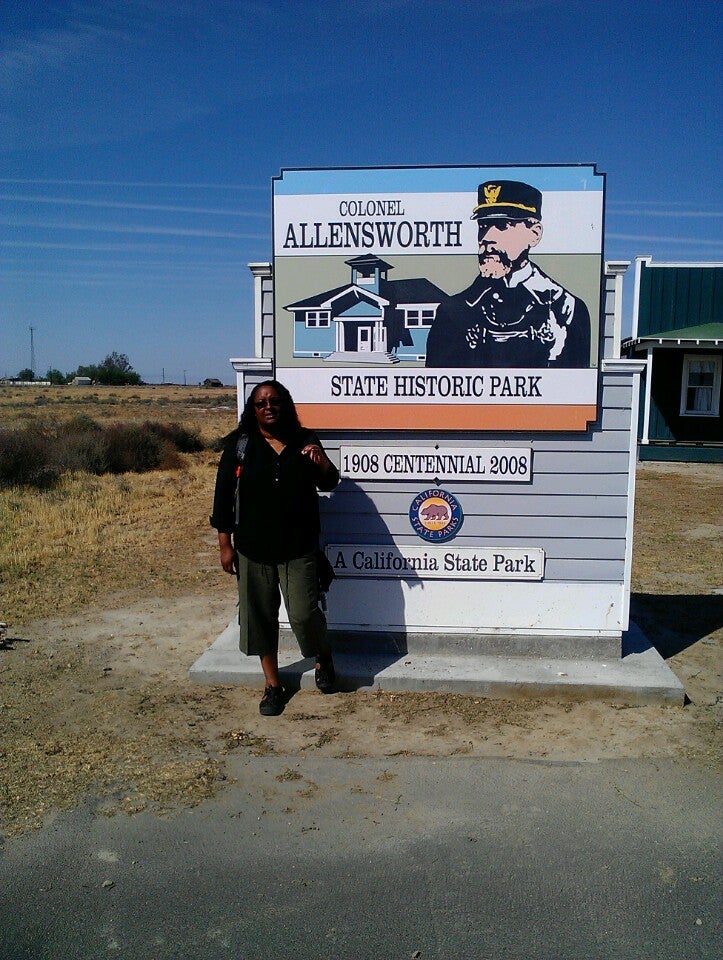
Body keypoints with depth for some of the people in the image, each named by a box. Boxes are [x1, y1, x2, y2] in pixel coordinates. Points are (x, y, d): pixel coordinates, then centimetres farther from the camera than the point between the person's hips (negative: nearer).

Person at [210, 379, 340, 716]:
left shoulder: (304, 441, 2)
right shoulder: (239, 445, -1)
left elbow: (329, 484, 2)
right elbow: (223, 496, 0)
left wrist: (321, 462, -20)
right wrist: (225, 544, -2)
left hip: (298, 548, -1)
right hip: (253, 549, 1)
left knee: (304, 613, -5)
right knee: (260, 616, 9)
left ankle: (324, 656, 27)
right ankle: (272, 684, 27)